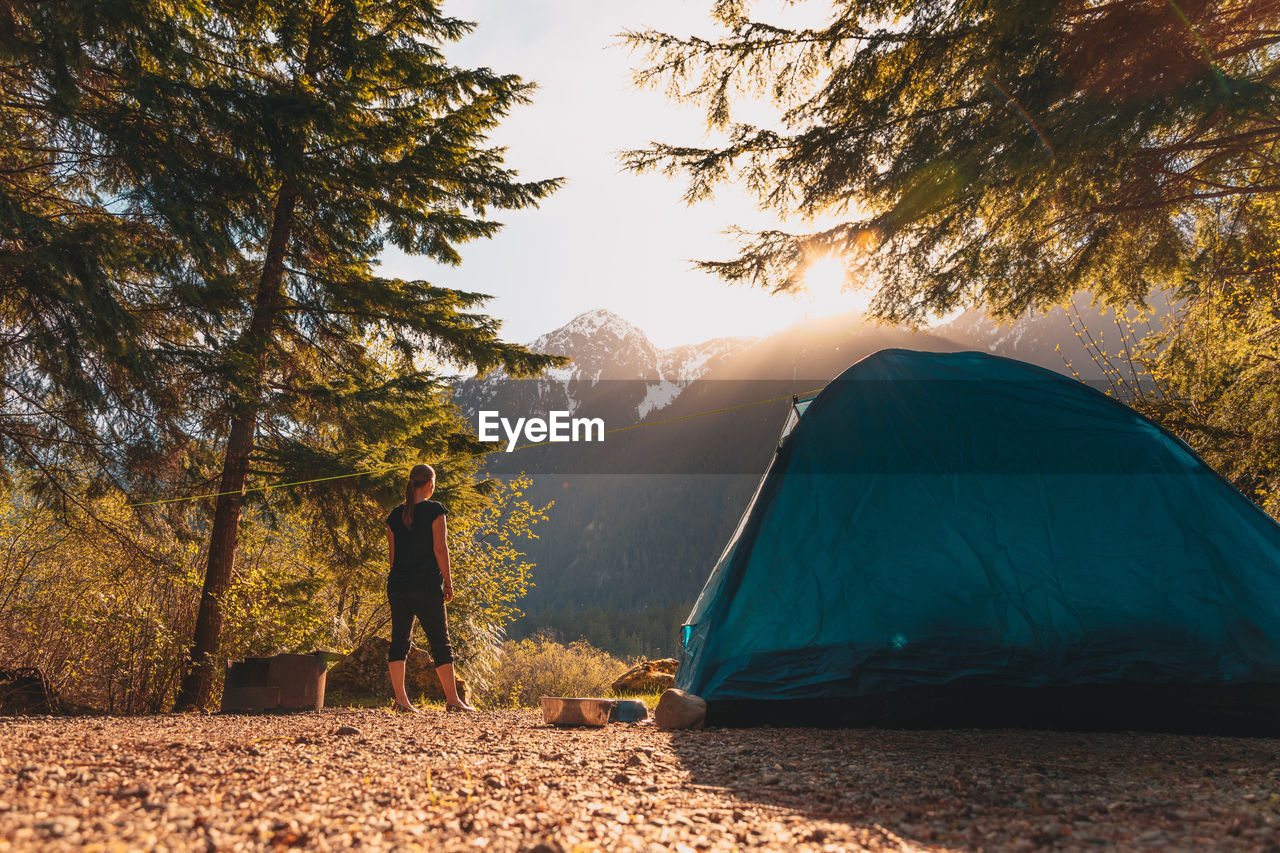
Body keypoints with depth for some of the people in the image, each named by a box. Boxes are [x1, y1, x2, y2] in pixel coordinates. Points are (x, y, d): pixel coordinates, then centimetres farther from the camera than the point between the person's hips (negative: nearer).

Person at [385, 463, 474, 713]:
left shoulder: (395, 514, 9)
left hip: (397, 584, 5)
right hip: (427, 585, -5)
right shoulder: (434, 509, -7)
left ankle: (400, 697, 8)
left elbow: (392, 554, 12)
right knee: (440, 641, 2)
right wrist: (448, 581, -2)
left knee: (399, 639, 9)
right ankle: (452, 699, 6)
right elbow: (440, 548, -9)